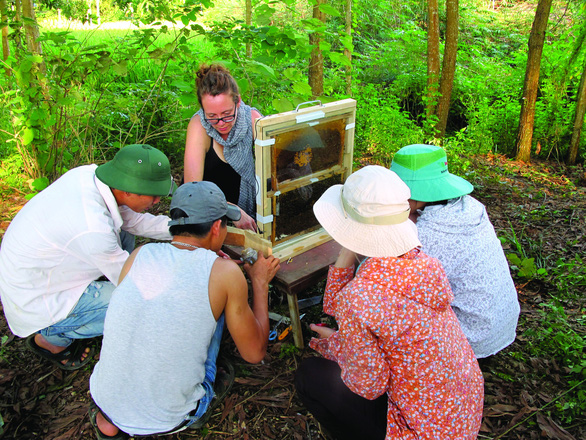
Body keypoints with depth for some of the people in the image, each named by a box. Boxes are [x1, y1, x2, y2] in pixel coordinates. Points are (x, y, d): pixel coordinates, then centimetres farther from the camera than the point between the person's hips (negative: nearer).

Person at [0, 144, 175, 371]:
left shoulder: (90, 173, -14)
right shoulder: (93, 229, -37)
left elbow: (136, 221, 0)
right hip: (35, 300, -8)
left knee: (122, 229, 5)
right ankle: (51, 338, 5)